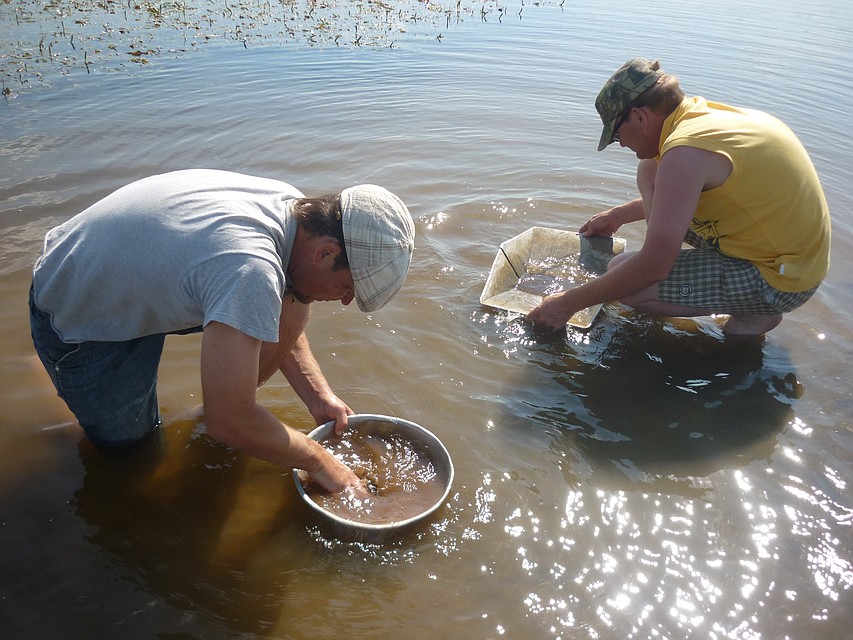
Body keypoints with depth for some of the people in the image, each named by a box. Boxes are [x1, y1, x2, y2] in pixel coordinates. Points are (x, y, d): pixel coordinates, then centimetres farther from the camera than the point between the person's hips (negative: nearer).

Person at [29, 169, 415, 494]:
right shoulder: (250, 271, -42)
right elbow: (228, 425, -36)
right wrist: (316, 461, -21)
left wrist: (319, 396, -6)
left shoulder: (293, 208, -15)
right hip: (75, 322, -6)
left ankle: (232, 400, 7)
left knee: (291, 299, -10)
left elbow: (277, 321, 2)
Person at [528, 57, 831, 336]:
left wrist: (569, 303, -18)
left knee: (622, 277, -17)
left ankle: (756, 312, 0)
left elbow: (652, 267, -27)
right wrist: (619, 214, 28)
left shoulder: (686, 152, -27)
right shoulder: (704, 112, 2)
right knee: (649, 171, 9)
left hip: (779, 279, -9)